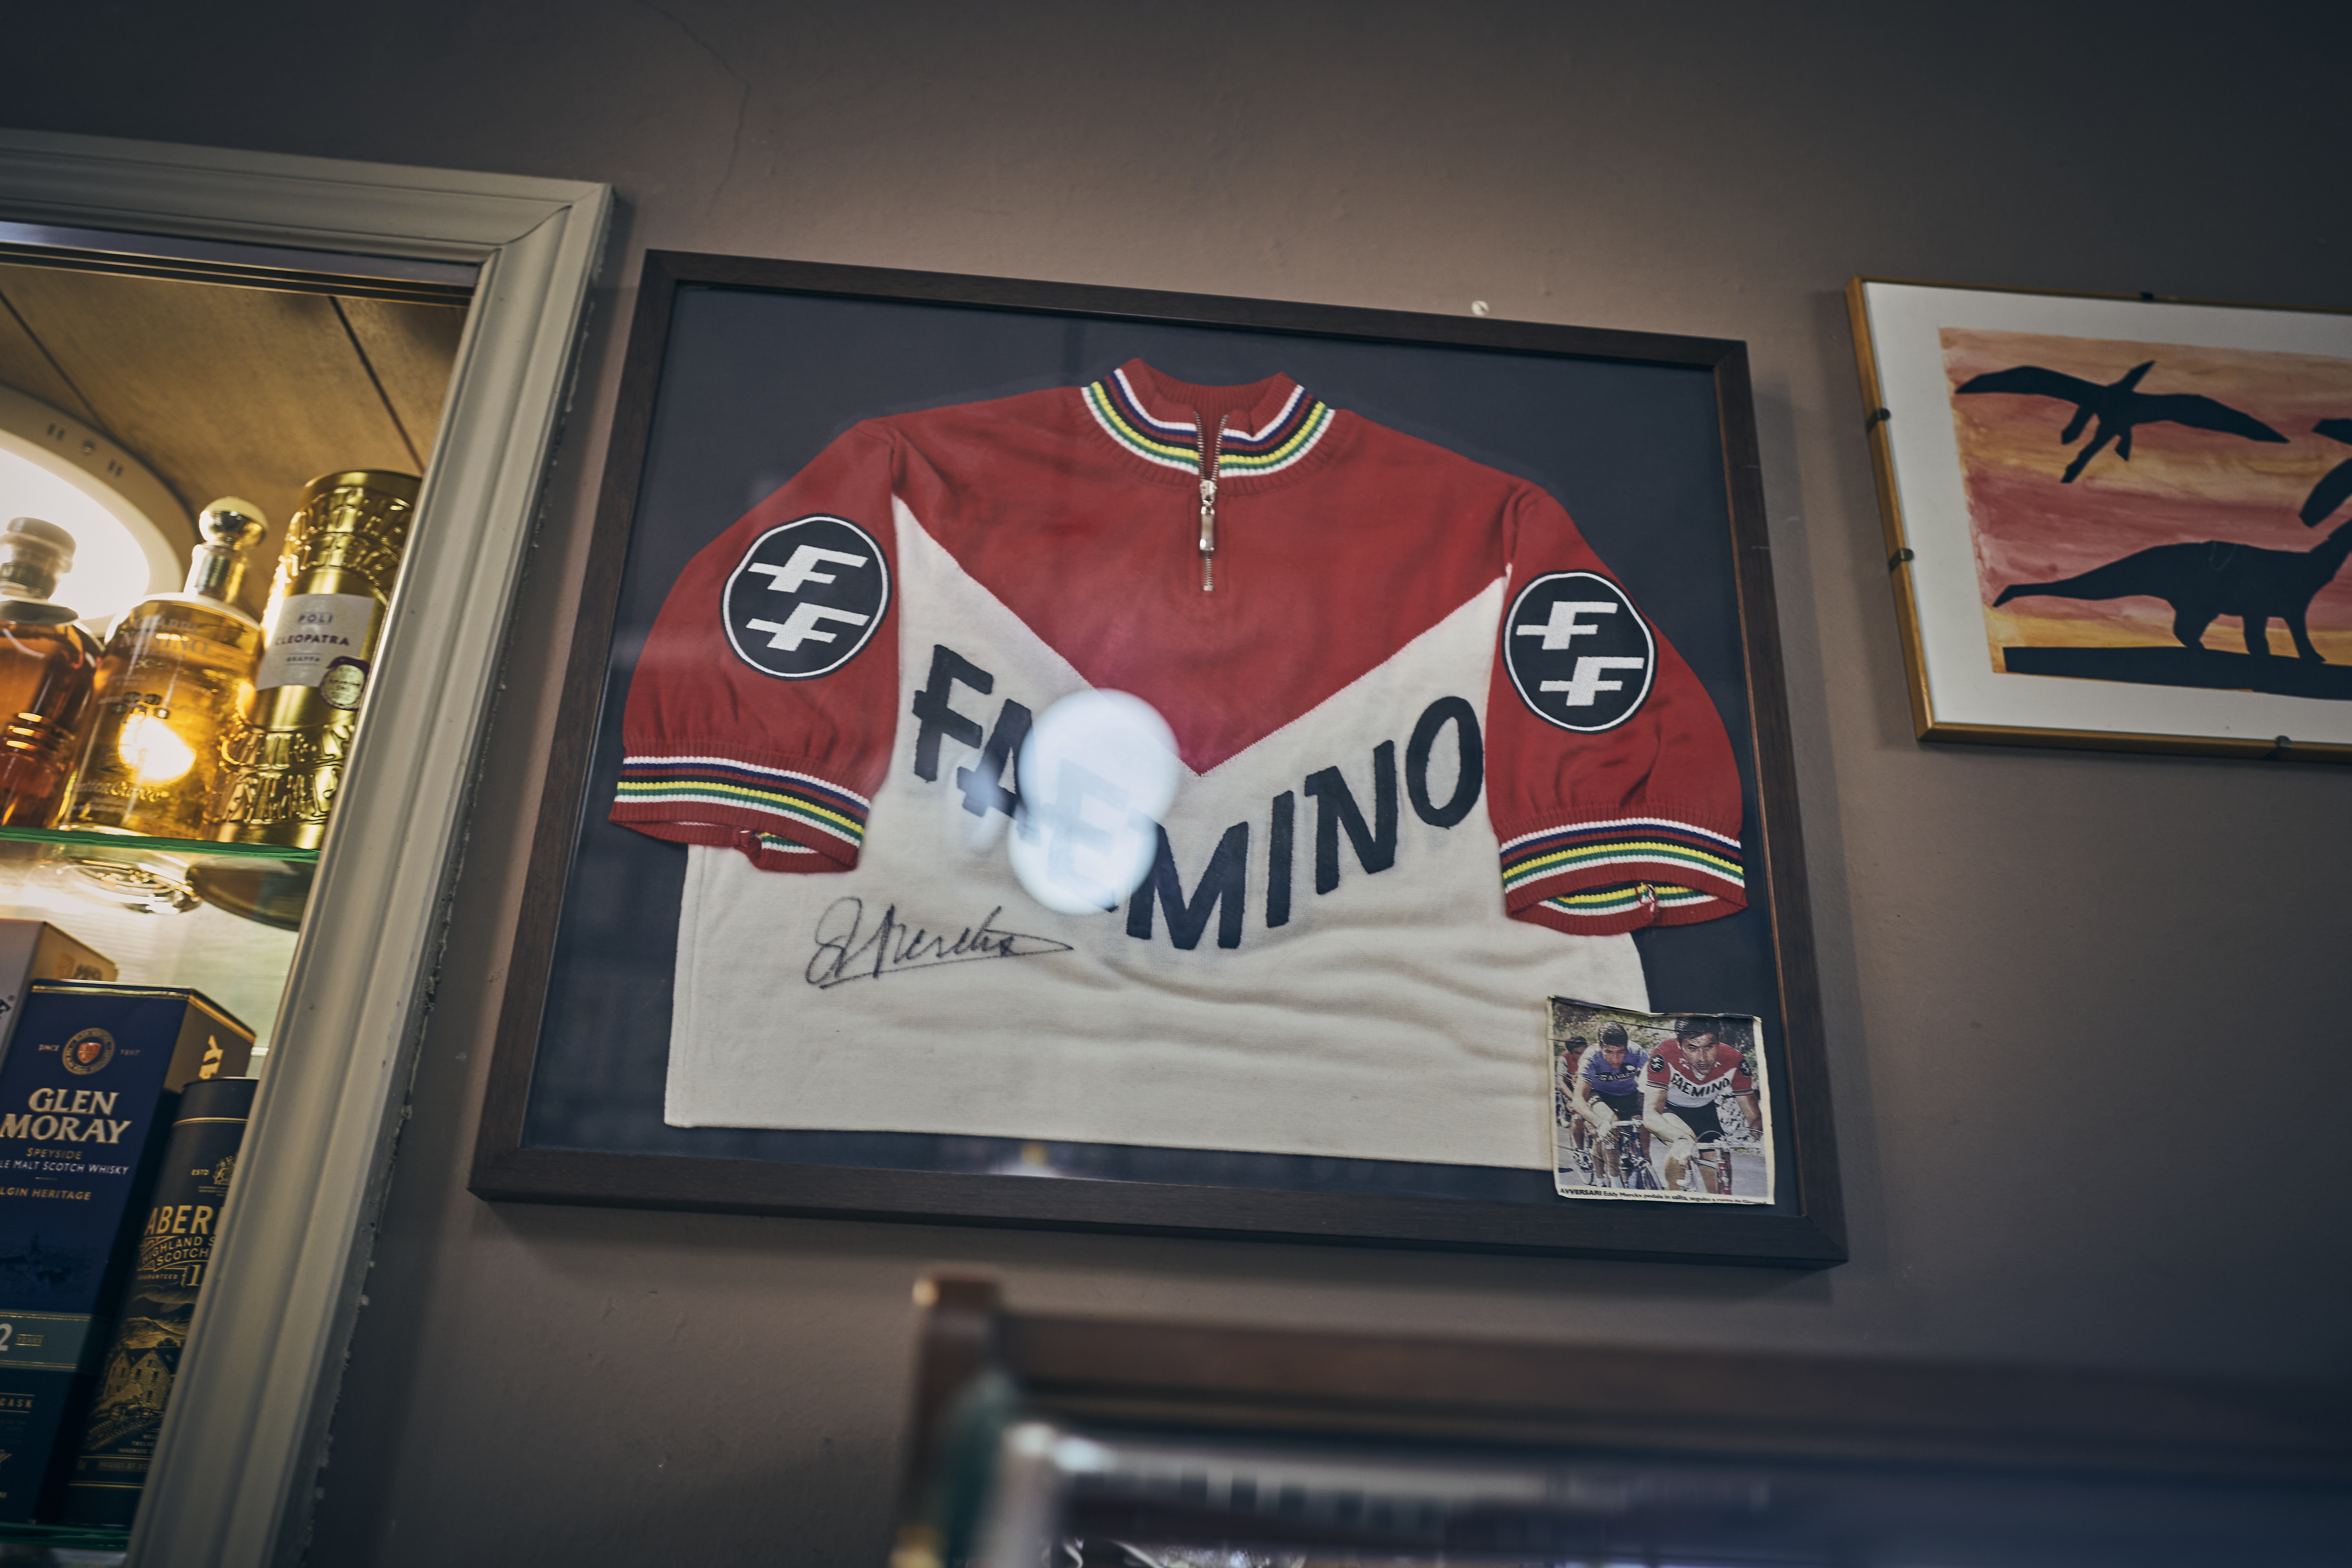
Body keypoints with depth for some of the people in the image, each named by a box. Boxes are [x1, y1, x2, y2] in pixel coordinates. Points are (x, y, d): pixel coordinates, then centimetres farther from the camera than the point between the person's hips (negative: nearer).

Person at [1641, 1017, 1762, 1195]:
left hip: (1703, 1109, 3)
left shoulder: (1734, 1061, -28)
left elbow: (1755, 1118, -20)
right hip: (1666, 1107, -3)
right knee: (1684, 1143, -32)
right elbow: (1650, 1115, -43)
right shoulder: (1665, 1057, -37)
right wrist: (1682, 1139, -62)